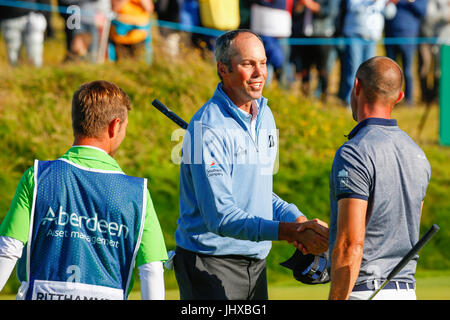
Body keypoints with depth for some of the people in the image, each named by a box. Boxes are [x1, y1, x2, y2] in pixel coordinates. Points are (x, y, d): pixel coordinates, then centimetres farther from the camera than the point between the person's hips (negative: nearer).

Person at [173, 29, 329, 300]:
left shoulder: (264, 114, 10)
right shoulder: (208, 128, -18)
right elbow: (220, 217, -25)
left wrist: (296, 218, 0)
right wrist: (291, 231, -31)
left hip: (257, 265, 8)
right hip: (212, 266, -8)